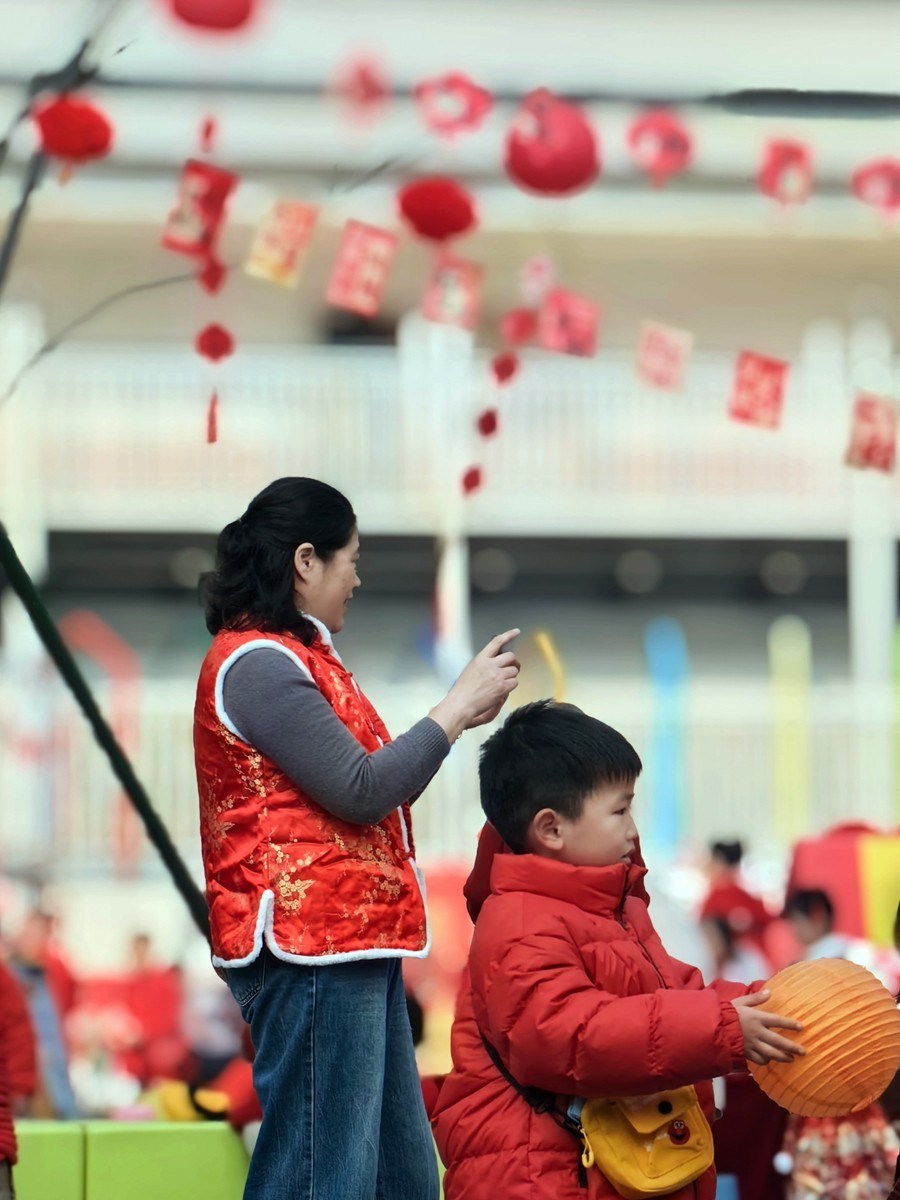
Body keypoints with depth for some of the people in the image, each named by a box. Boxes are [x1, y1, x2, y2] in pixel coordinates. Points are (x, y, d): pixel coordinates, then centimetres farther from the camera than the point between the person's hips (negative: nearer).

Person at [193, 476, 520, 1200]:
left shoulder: (295, 659, 21)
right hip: (312, 949, -11)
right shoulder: (257, 665, -11)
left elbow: (368, 789, 25)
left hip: (355, 948, 11)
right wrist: (458, 706, -8)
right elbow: (360, 791, -17)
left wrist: (460, 719, 18)